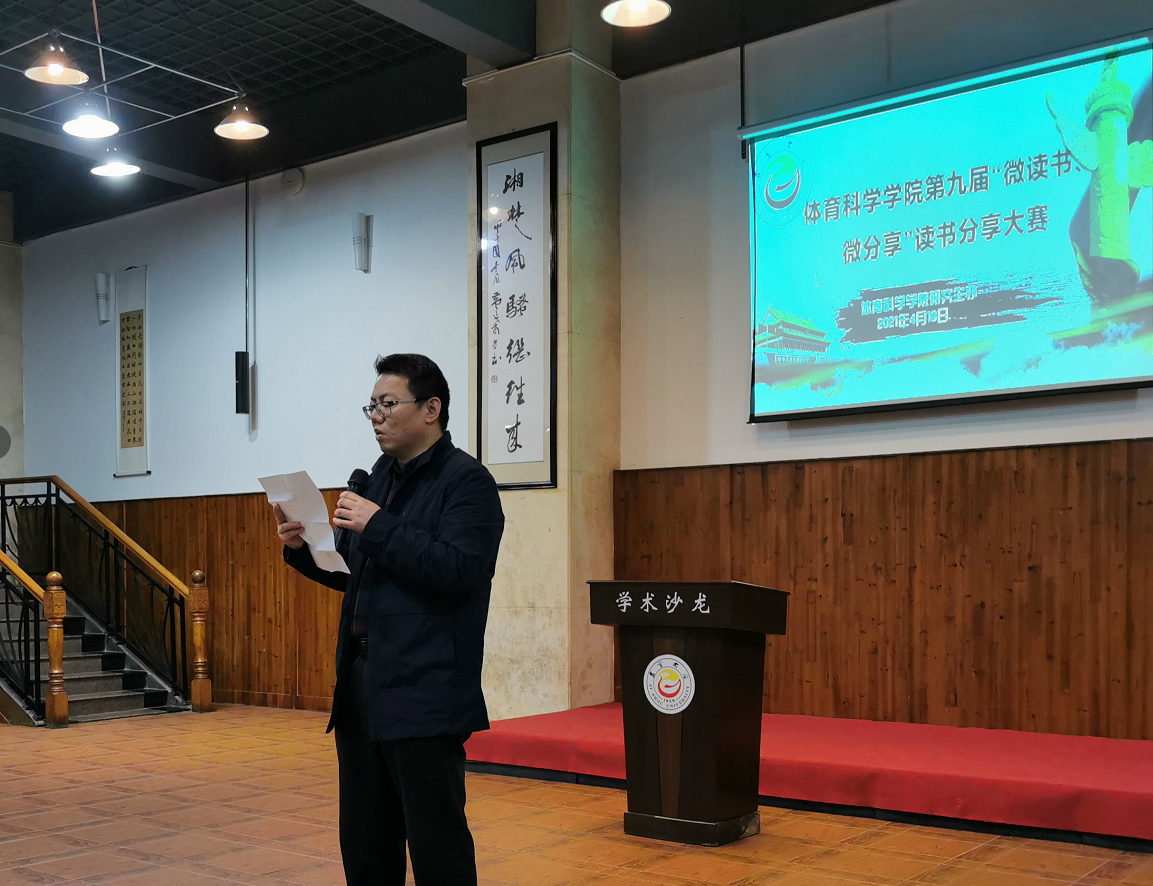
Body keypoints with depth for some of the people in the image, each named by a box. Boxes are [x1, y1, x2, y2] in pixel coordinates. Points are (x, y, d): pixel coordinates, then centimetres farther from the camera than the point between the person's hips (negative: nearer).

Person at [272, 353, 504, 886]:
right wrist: (304, 548, 4)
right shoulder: (379, 479, 16)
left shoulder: (466, 481, -8)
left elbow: (460, 569, -23)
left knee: (436, 843, 0)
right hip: (362, 687, 8)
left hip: (424, 696, -8)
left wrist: (379, 527, -21)